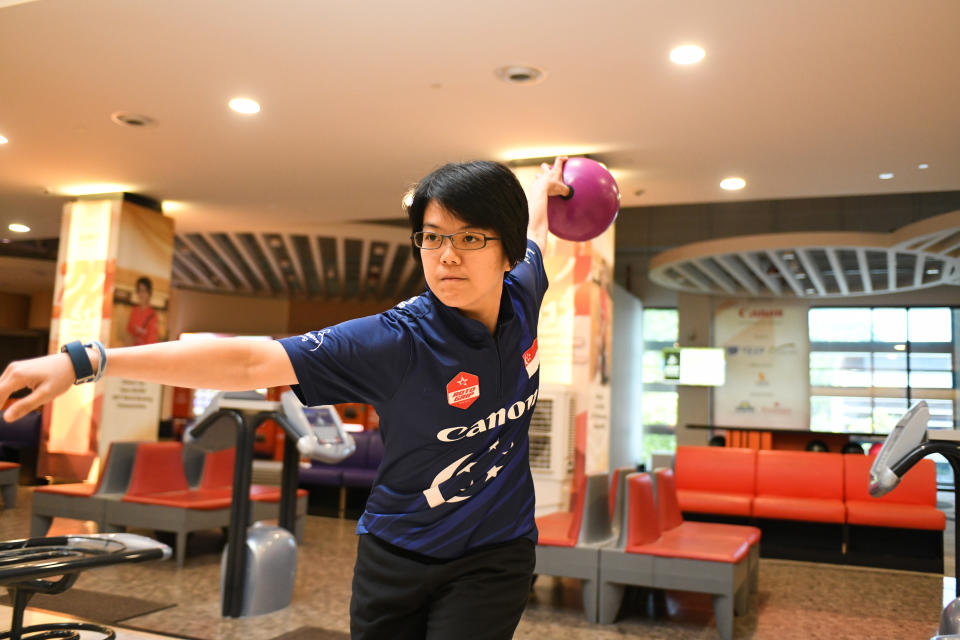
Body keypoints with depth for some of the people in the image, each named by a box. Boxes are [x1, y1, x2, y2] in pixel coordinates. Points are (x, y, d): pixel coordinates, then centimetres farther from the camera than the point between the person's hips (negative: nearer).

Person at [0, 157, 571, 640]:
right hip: (397, 556, -2)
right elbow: (250, 362, -29)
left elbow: (533, 235, 15)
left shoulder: (521, 293, -10)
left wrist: (543, 189, 34)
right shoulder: (396, 342, -24)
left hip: (492, 558, 2)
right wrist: (86, 360, -34)